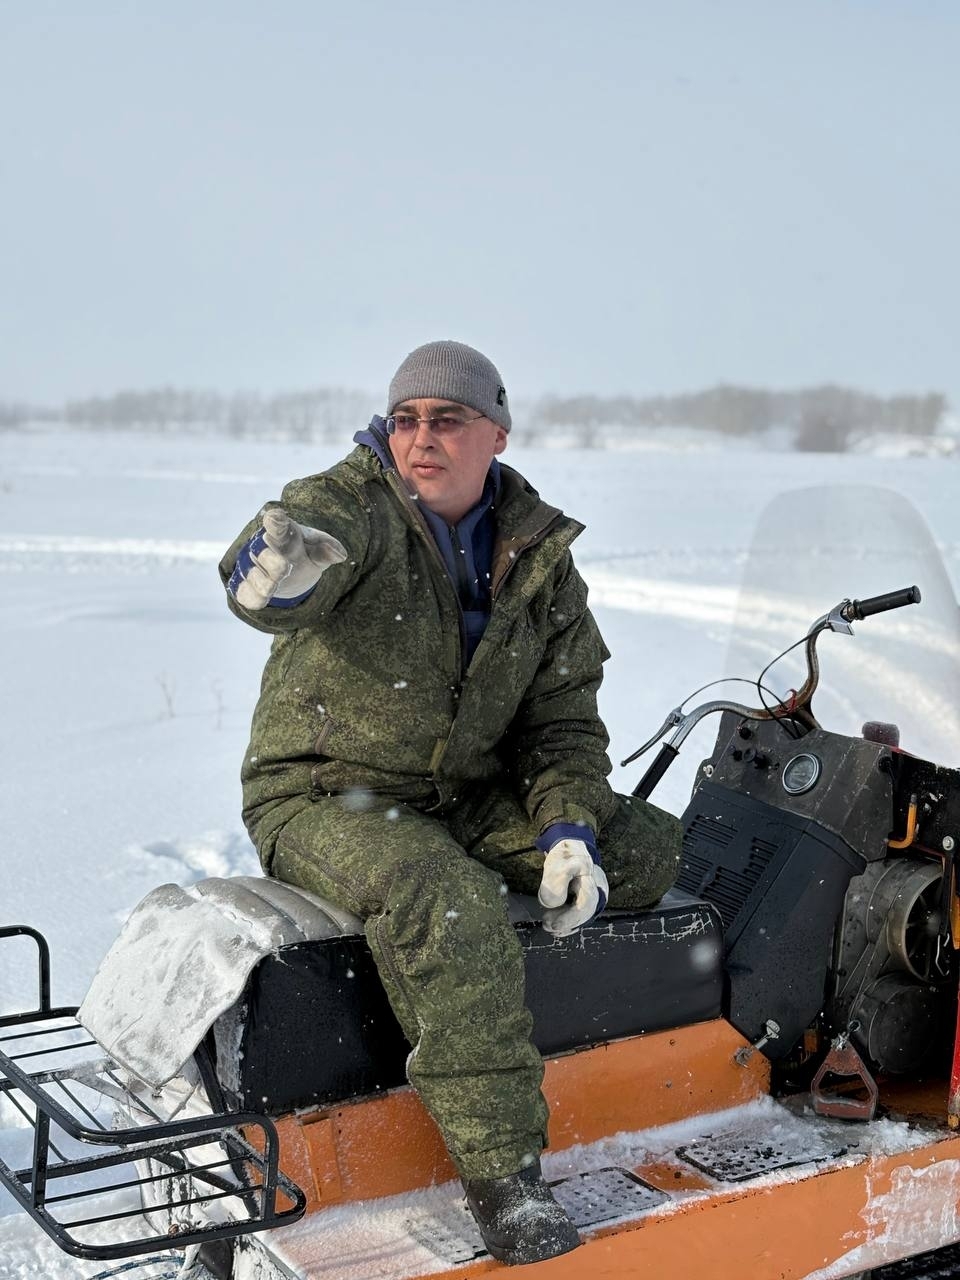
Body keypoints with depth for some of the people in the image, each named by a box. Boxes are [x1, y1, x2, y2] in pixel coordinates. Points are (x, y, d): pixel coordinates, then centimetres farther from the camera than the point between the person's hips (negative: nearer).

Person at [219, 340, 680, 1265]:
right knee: (447, 904, -34)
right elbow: (262, 586, -35)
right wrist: (276, 571, -60)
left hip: (468, 796, 6)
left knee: (646, 849, -3)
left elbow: (562, 717, 5)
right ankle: (501, 1171, -23)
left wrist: (568, 831, -11)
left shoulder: (540, 557, 3)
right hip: (325, 797, -6)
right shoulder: (352, 508, -13)